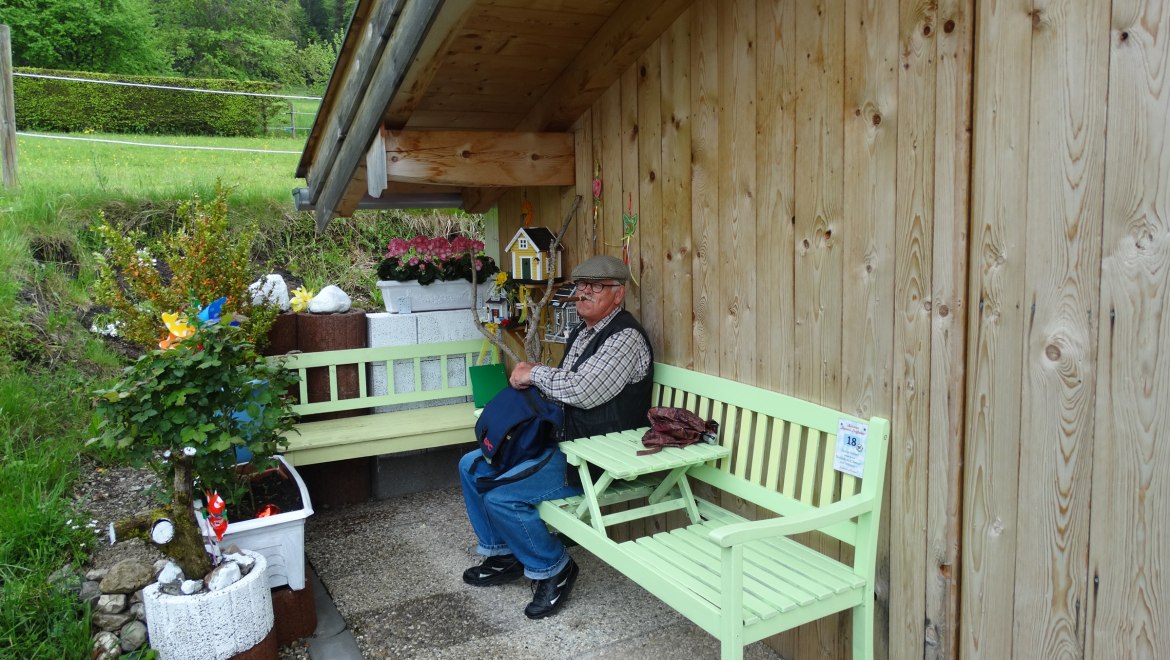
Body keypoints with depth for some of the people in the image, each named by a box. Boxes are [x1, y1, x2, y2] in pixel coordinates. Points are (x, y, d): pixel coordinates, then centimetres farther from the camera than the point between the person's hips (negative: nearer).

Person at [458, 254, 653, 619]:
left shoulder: (626, 337, -17)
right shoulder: (582, 332, 15)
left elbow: (583, 391, -29)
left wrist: (535, 373, -14)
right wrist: (530, 379, 4)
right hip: (558, 442, 10)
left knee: (501, 496, -23)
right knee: (472, 465, 9)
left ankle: (553, 568, 1)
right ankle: (503, 554, 22)